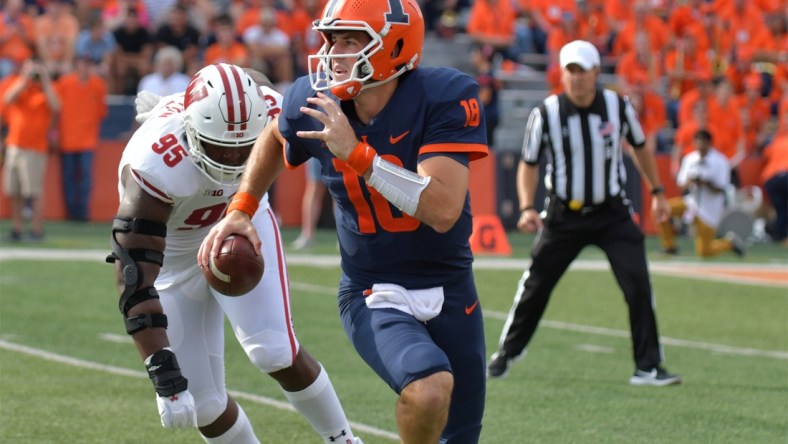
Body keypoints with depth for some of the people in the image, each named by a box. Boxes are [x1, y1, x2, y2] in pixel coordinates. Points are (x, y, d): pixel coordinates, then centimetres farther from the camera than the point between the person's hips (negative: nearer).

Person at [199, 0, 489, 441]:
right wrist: (240, 210, 5)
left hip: (451, 292, 1)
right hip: (374, 297, -1)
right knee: (430, 388, -31)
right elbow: (275, 137, 14)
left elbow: (443, 210, -33)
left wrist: (356, 152, -35)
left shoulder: (444, 97, -21)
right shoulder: (316, 103, -12)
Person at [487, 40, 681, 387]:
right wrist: (527, 208, -15)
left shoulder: (618, 106, -6)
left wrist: (657, 192, 15)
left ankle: (648, 367, -3)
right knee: (535, 288, 5)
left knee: (638, 285, -11)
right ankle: (505, 354, 27)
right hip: (564, 215, -1)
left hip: (612, 212, 1)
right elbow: (529, 163, -2)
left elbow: (639, 147, 12)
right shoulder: (546, 114, -11)